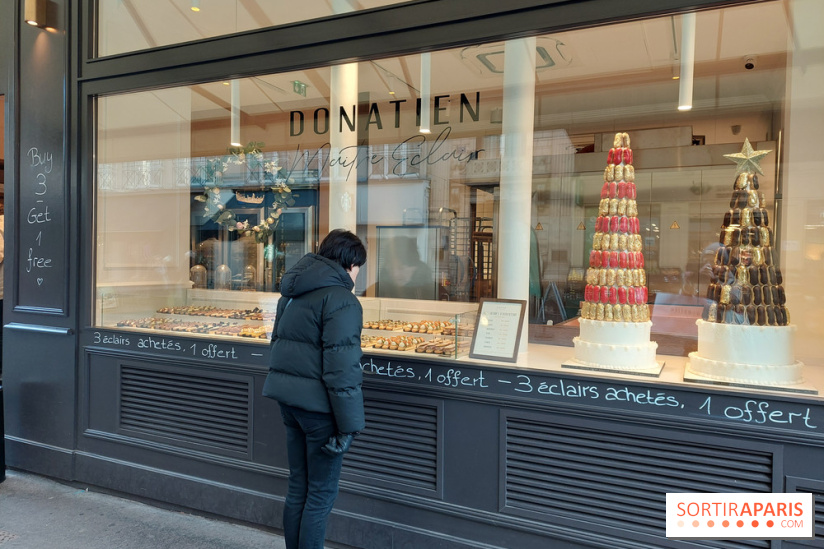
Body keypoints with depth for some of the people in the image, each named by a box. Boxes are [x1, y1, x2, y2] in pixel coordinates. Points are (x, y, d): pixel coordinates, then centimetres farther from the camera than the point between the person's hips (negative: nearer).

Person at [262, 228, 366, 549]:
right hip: (318, 403, -8)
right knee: (321, 493, 7)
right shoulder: (341, 300, -16)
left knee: (298, 487, 19)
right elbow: (341, 368, -21)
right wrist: (349, 423, -16)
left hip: (287, 397, 8)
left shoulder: (293, 293, 12)